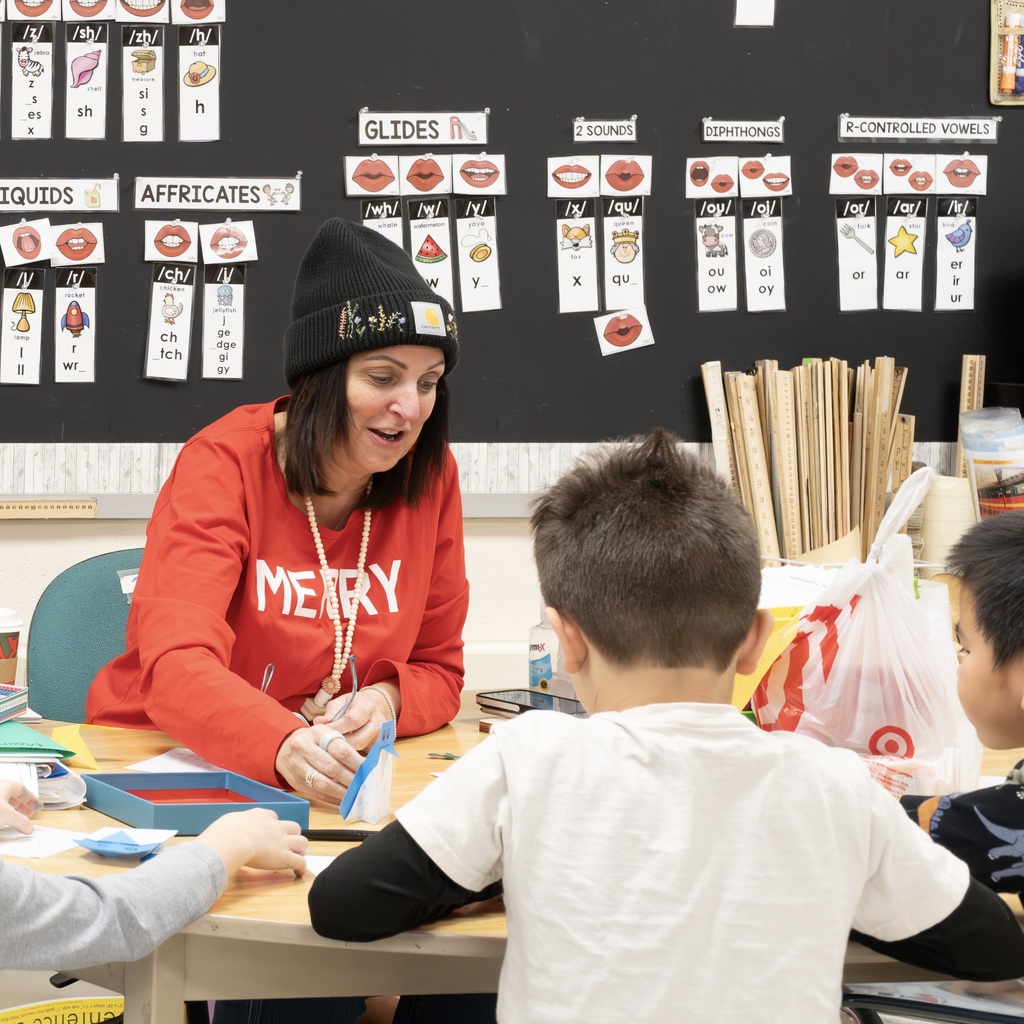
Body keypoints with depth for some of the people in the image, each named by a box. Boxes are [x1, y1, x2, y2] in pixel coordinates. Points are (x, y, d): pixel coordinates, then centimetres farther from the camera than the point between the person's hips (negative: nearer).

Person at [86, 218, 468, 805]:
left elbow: (439, 672, 6)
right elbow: (178, 667, -26)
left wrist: (387, 701, -18)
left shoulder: (431, 475, -2)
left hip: (328, 781, 3)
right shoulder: (225, 464, -13)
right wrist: (283, 743, -46)